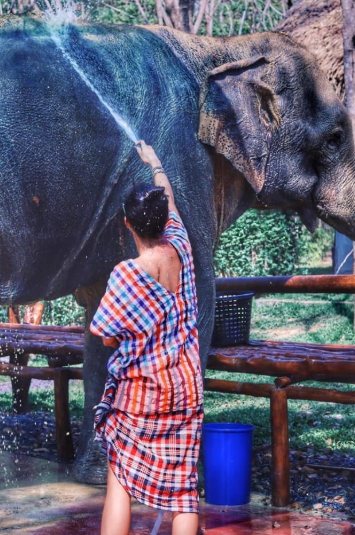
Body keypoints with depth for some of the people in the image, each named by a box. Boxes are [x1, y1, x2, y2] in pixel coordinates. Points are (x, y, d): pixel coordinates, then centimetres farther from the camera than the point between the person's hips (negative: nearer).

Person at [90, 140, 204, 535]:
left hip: (140, 390, -4)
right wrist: (155, 163, 32)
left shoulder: (126, 273, -18)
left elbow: (109, 339, -12)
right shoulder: (180, 250, -4)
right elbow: (171, 203, 17)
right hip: (185, 388, 4)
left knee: (120, 479, 6)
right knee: (183, 486, 6)